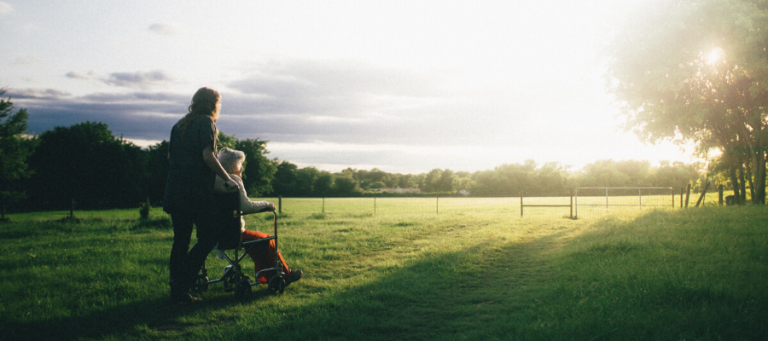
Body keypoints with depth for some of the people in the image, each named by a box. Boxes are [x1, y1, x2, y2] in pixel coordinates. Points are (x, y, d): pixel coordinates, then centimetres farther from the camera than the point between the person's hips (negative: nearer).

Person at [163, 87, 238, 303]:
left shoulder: (179, 125, 18)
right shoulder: (206, 123, -5)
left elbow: (170, 157, 21)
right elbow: (208, 156, -14)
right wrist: (227, 179, -8)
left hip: (174, 189, 8)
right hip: (196, 190, -8)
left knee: (181, 240, 12)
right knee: (209, 237, -1)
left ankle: (176, 290, 14)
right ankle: (181, 283, -10)